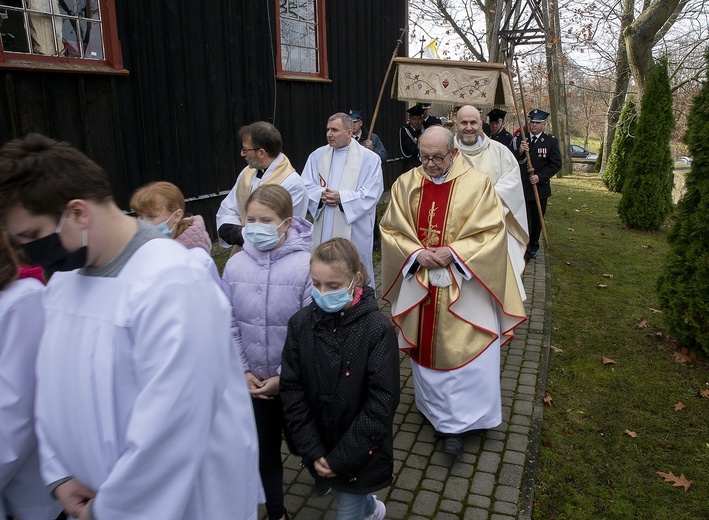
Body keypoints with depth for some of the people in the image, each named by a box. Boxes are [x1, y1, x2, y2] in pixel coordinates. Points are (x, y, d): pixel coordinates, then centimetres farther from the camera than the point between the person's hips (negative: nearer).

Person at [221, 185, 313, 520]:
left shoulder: (306, 265, -20)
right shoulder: (235, 265, -8)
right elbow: (229, 326, 0)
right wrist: (242, 371, -5)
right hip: (254, 380, 3)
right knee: (265, 448, 16)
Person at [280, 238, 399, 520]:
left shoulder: (377, 329, -19)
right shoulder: (300, 324, -8)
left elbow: (382, 402, -18)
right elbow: (291, 391, -6)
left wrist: (342, 457, -17)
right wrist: (312, 451, -10)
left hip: (360, 453, -4)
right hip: (320, 446, 4)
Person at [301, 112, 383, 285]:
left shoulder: (369, 158, -3)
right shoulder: (317, 156, 8)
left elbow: (370, 194, -10)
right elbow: (306, 186, 5)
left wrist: (341, 198, -18)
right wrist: (321, 195, -16)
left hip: (354, 231, -3)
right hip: (323, 230, 4)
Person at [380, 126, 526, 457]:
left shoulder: (477, 184, -8)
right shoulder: (406, 184, 1)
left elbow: (492, 232, -9)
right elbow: (390, 229, 3)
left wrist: (453, 252, -19)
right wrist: (417, 253, -14)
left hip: (463, 286, -3)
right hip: (419, 284, 3)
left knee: (465, 351, -2)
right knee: (425, 348, 15)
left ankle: (455, 423, 13)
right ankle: (434, 409, 36)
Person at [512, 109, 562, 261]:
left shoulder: (551, 141, 1)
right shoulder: (519, 139, 3)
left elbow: (556, 164, -2)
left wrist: (540, 176, -15)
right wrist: (519, 151, -20)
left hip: (540, 187, 1)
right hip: (521, 187, -1)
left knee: (537, 220, 13)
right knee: (523, 220, -5)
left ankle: (533, 247, 31)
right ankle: (525, 251, 3)